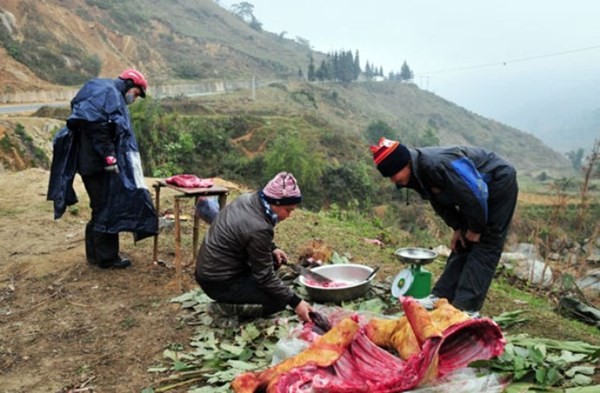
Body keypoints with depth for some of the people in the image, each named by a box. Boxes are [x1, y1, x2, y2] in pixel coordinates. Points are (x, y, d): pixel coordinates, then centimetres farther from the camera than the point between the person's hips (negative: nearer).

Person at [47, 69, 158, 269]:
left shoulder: (115, 98, 22)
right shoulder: (107, 92, -10)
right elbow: (96, 125, -24)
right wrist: (108, 156, -23)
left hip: (98, 162, 10)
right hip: (98, 163, -10)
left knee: (102, 209, 15)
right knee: (107, 209, -3)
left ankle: (96, 253, 25)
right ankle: (107, 257, 6)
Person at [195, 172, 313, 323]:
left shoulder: (248, 199, -3)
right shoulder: (259, 229, -28)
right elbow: (265, 277, -20)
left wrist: (272, 248, 4)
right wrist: (295, 302, -15)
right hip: (218, 283, -9)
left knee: (274, 258, 13)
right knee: (279, 300, -7)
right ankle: (226, 307, -6)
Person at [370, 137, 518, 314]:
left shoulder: (437, 165, -38)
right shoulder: (416, 173, -7)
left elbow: (475, 194, -32)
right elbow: (440, 201, 7)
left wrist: (476, 228, -18)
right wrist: (457, 228, 1)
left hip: (499, 184, -9)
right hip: (477, 188, 9)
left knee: (485, 245, -11)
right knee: (461, 244, 8)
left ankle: (466, 307, -11)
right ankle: (441, 297, 11)